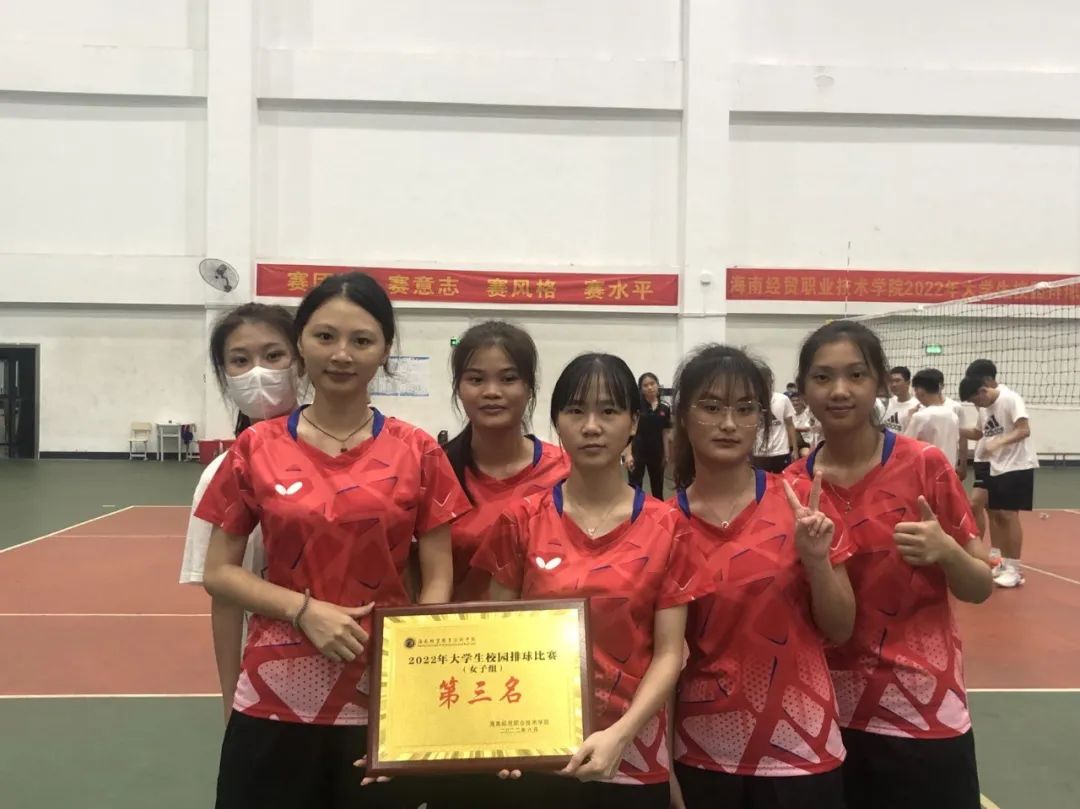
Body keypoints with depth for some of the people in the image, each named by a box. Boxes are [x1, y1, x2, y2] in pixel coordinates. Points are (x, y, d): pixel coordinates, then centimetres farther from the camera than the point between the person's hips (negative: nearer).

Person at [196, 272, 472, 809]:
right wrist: (304, 609, -14)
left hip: (383, 700, 0)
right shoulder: (256, 449, -1)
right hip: (275, 698, 1)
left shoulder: (418, 454, -3)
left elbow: (438, 580, 0)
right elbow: (219, 573, 1)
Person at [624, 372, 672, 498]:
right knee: (634, 488, -2)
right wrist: (628, 454, -21)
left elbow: (665, 433, 9)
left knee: (658, 490, 13)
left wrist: (666, 455, 9)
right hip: (637, 452, -4)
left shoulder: (665, 408, 2)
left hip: (656, 453, 4)